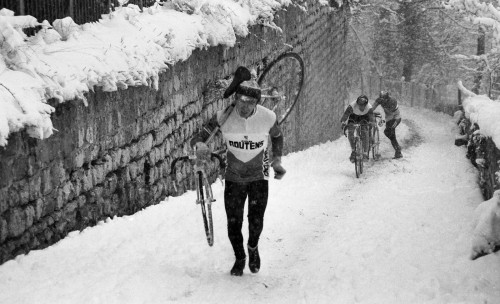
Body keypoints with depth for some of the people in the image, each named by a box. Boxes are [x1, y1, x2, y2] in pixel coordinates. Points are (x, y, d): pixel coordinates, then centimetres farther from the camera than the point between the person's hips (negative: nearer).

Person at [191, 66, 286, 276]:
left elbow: (277, 136, 5)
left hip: (259, 176, -1)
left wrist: (277, 159, 0)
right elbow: (199, 137, -15)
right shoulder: (223, 116, -20)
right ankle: (239, 258, 30)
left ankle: (253, 247, 27)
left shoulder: (268, 117, -18)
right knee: (233, 223, 2)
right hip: (233, 177, 1)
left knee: (256, 221, -9)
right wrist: (199, 145, -37)